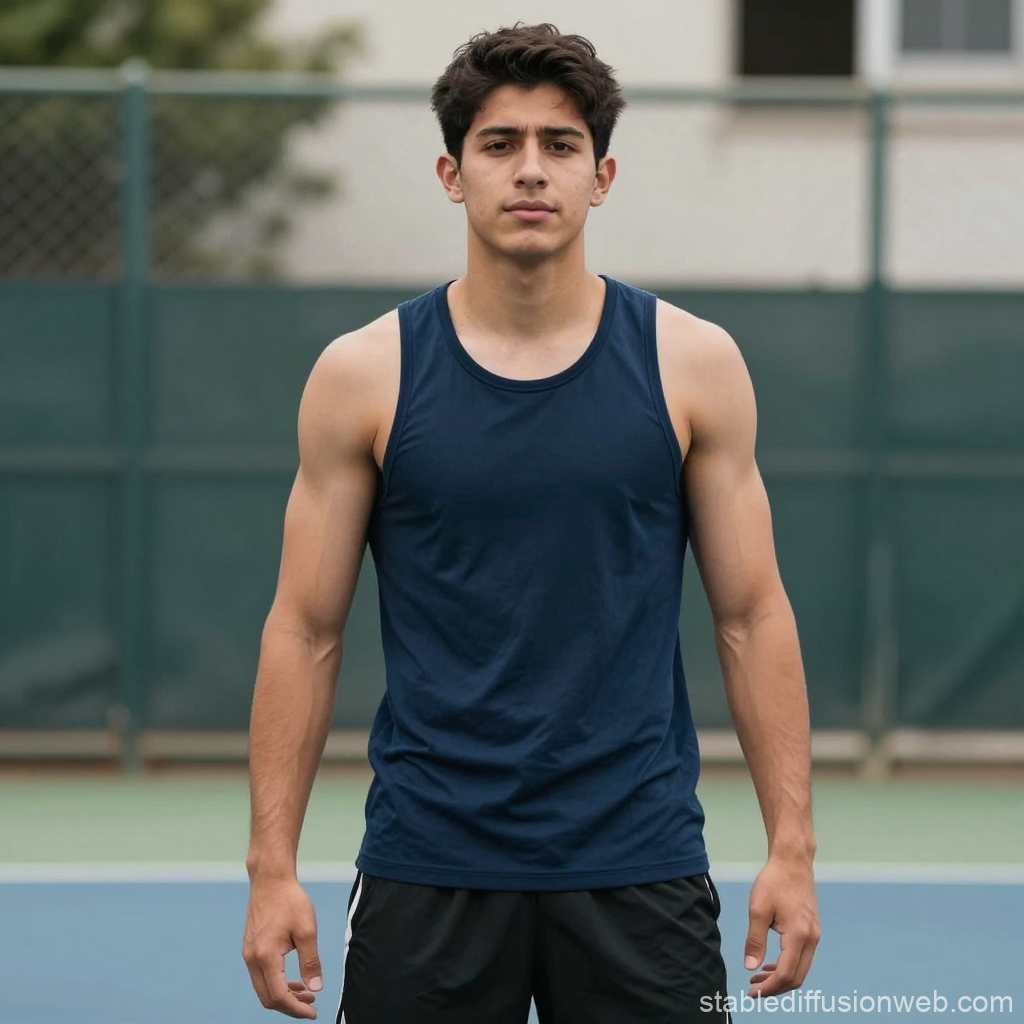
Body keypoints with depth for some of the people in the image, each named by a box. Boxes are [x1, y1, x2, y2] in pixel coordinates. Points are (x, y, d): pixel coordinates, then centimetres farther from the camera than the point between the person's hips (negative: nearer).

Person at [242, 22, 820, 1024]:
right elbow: (304, 631, 4)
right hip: (427, 874, 0)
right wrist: (272, 867, -2)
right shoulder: (364, 376, 1)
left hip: (638, 865, 0)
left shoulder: (693, 365, 2)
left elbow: (752, 617, 5)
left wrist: (791, 846, -2)